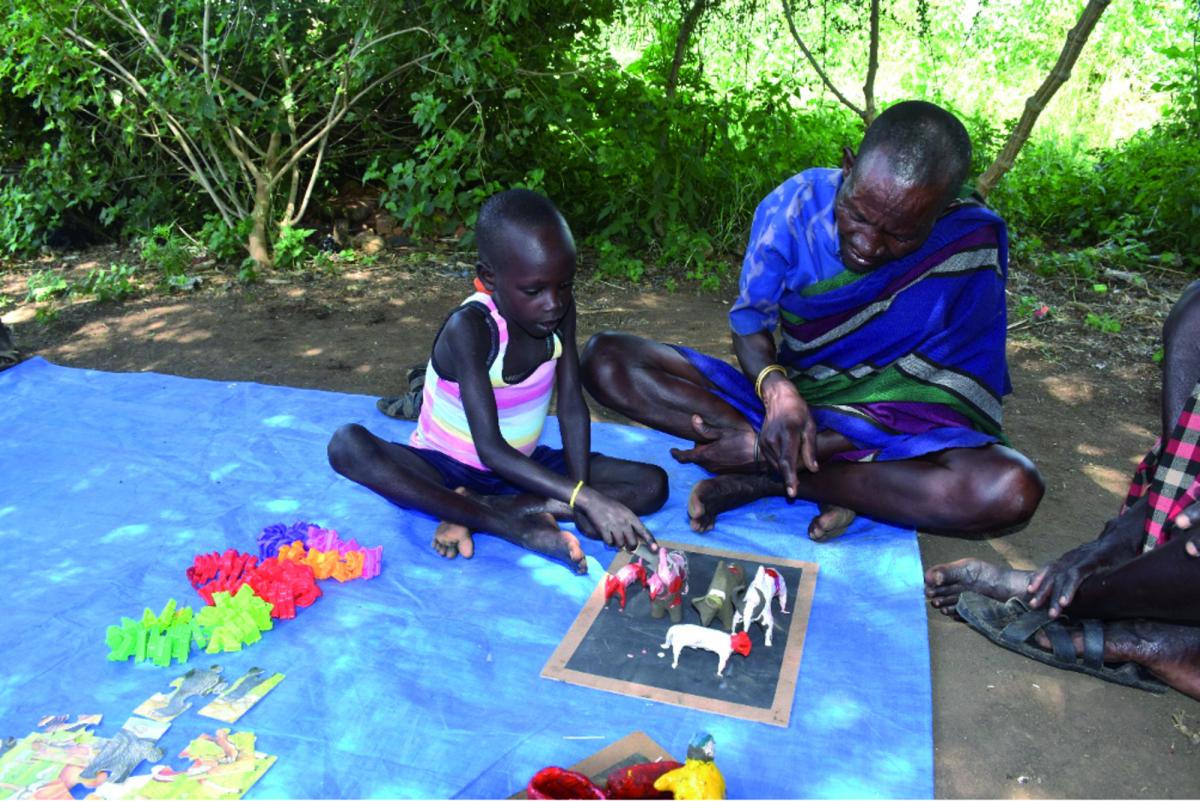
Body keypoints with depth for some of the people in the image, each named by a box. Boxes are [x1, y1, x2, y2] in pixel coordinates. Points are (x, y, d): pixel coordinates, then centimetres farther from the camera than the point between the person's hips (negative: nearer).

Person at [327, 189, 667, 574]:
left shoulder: (560, 307, -11)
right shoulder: (468, 328, -28)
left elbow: (572, 405, -8)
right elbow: (489, 448, -33)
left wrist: (580, 495, -20)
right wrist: (583, 497, -42)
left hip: (524, 464, 5)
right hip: (448, 469, -5)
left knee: (653, 484, -13)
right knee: (348, 444, -34)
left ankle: (473, 510, -22)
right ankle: (517, 526, -34)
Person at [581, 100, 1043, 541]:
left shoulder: (973, 243, -19)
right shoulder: (796, 203, -13)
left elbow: (941, 400, -18)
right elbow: (750, 322, -3)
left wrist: (762, 452, -26)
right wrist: (777, 389, -29)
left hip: (893, 432, -2)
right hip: (791, 397, 3)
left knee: (1009, 490, -36)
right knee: (606, 360, -17)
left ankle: (763, 477, -23)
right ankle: (833, 482, -24)